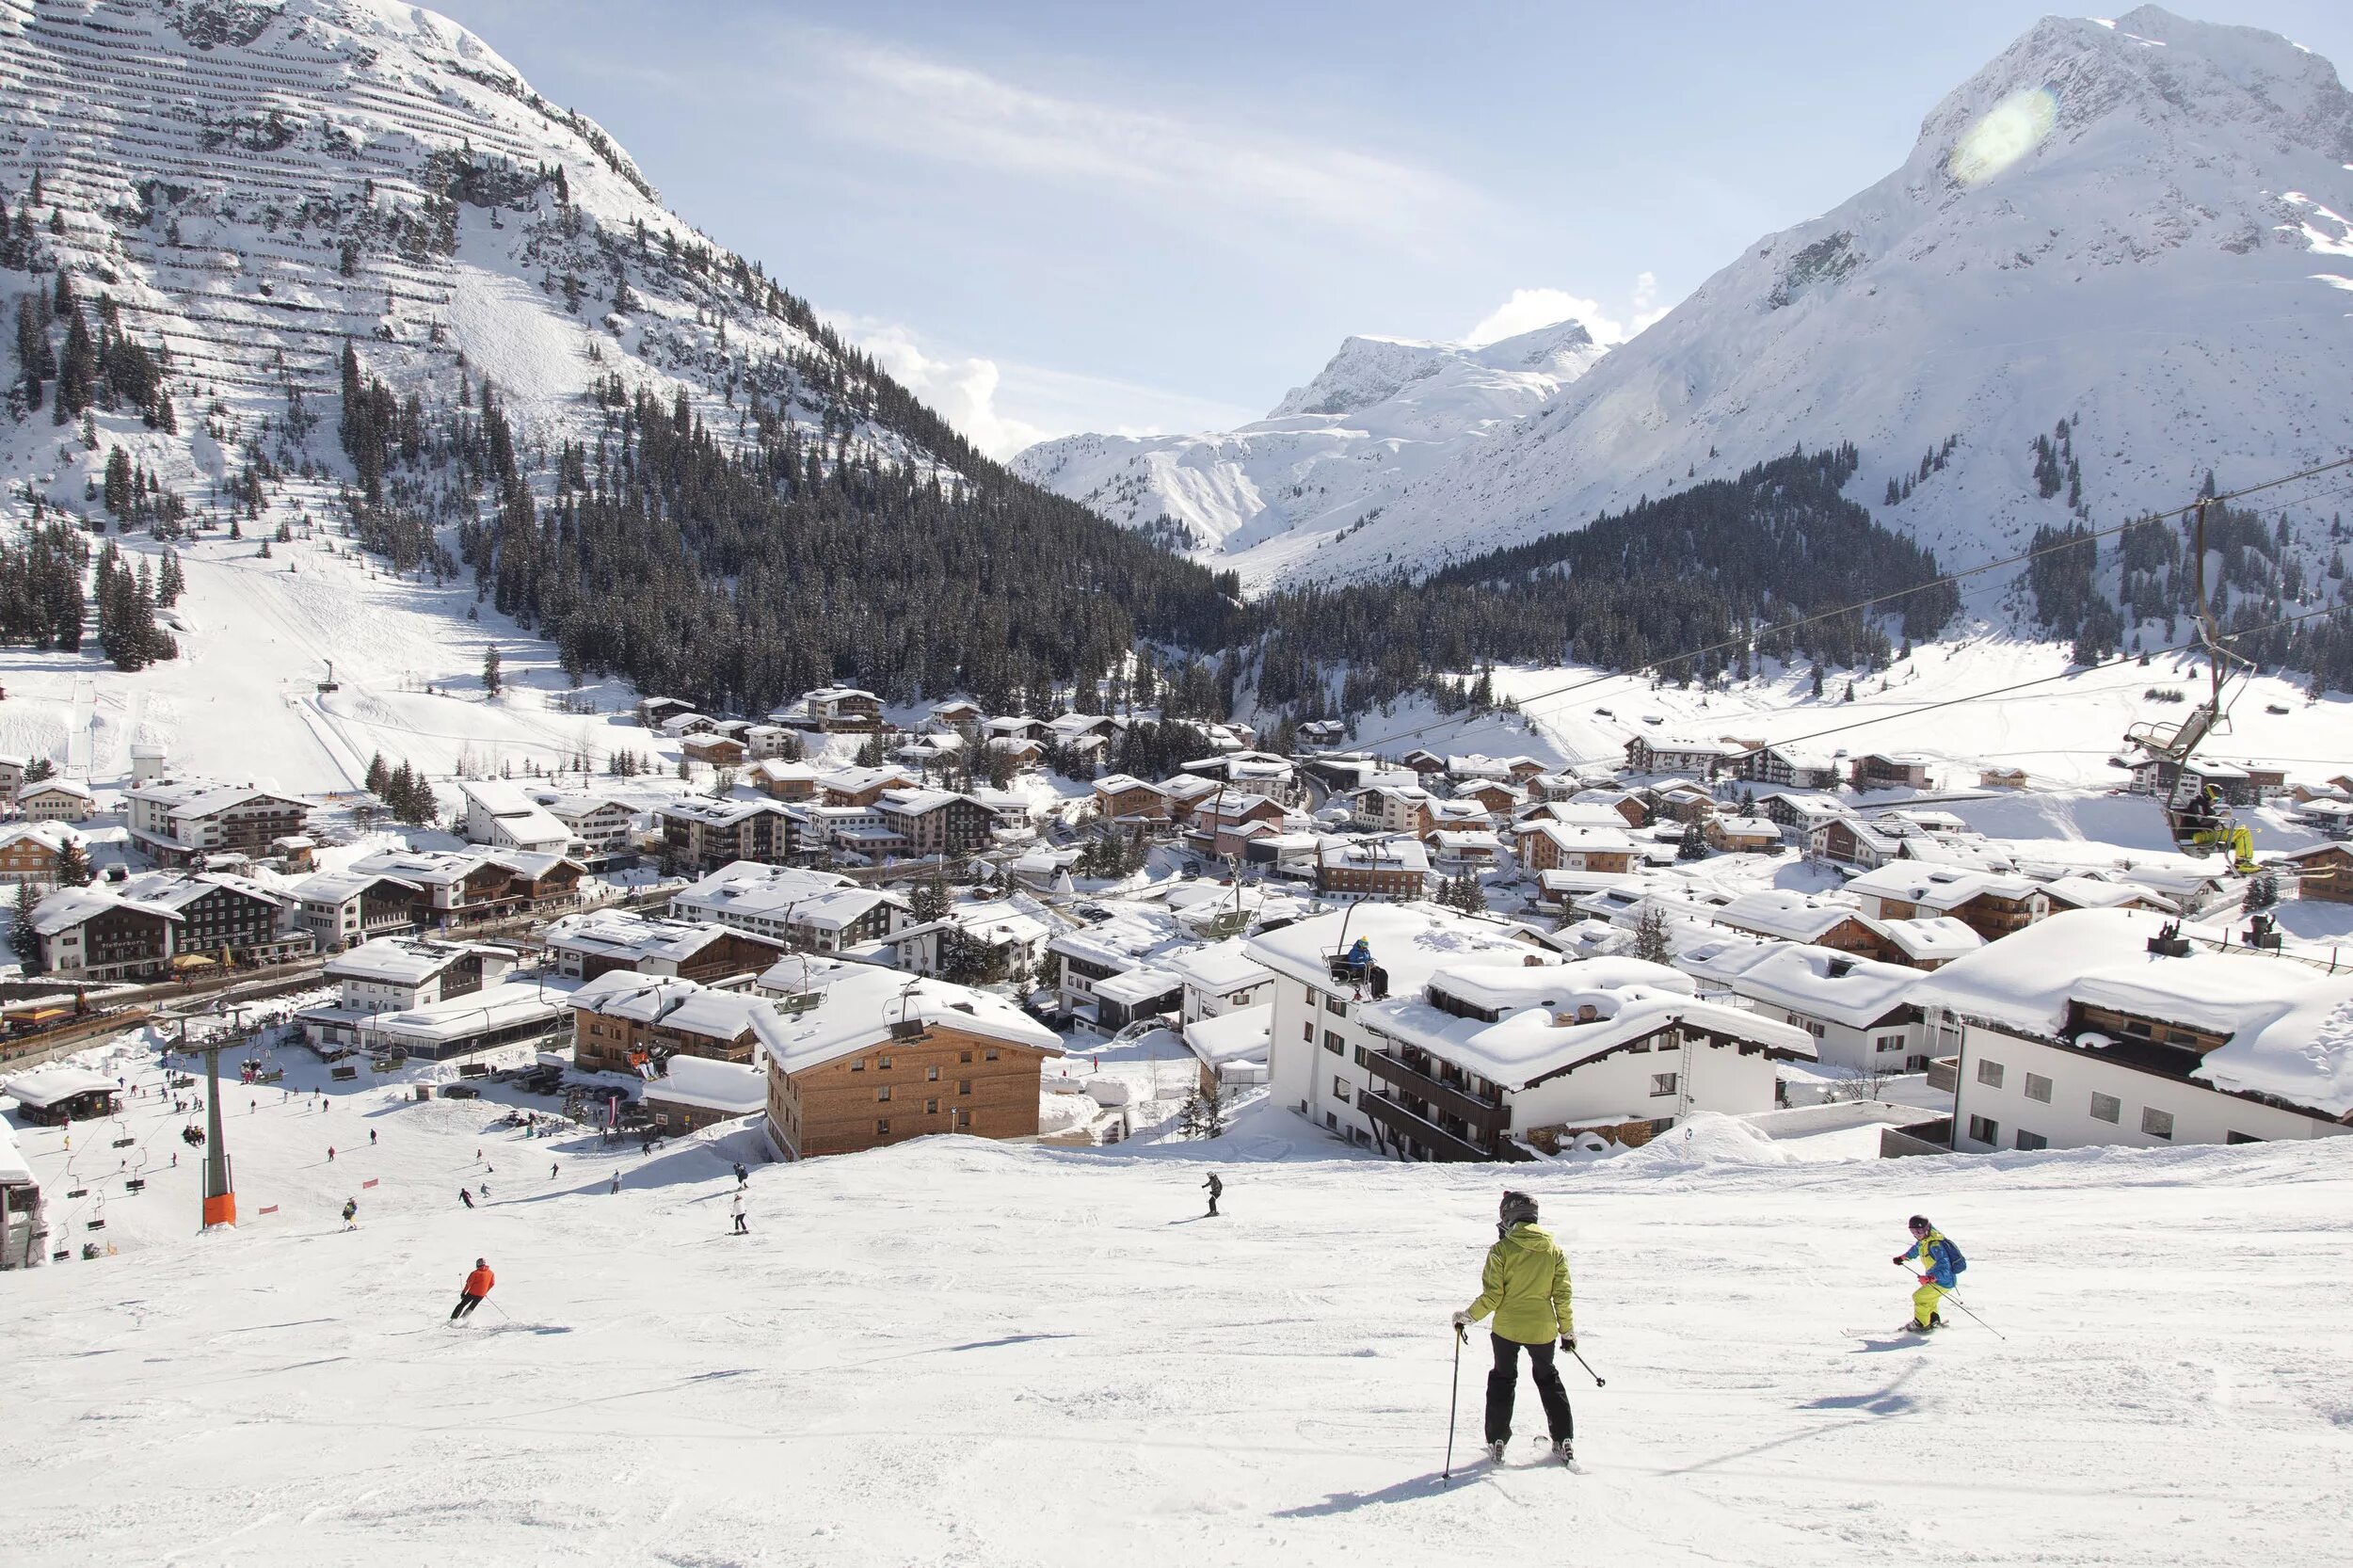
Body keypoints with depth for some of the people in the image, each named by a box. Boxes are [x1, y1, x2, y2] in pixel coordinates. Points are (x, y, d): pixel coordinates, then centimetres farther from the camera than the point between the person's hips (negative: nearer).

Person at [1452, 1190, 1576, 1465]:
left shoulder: (1502, 1250, -12)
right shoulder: (1554, 1249, -1)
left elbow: (1492, 1296, -13)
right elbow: (1562, 1295, 1)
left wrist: (1466, 1317, 0)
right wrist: (1568, 1331, 13)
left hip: (1507, 1328, -3)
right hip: (1543, 1329, 3)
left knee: (1503, 1380, 15)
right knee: (1548, 1379, 22)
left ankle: (1497, 1442, 14)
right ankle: (1564, 1441, 19)